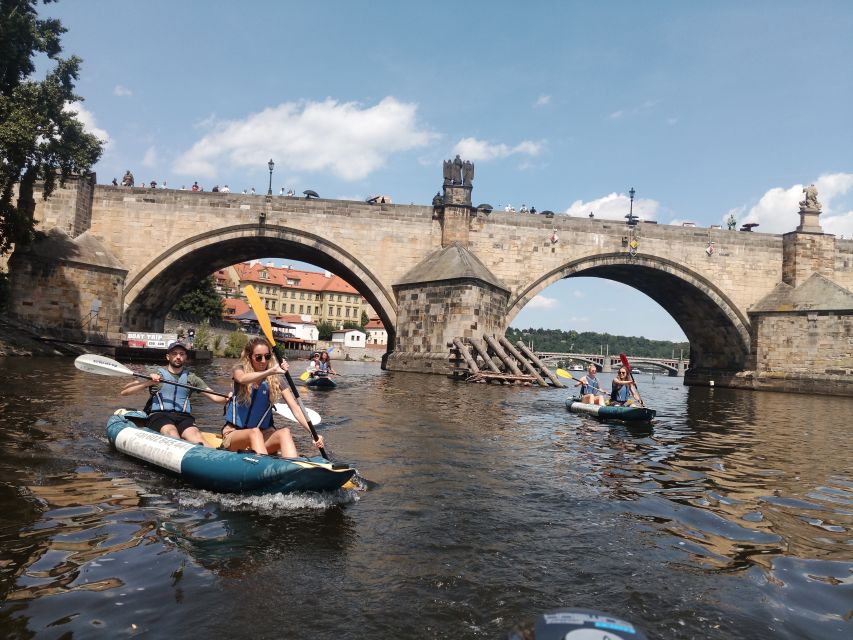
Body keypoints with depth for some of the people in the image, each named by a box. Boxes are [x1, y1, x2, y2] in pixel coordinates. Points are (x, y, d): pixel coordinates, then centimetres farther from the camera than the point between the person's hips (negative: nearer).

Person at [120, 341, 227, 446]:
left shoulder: (191, 378, 20)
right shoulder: (156, 375, 15)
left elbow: (214, 397, 12)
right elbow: (124, 392, 9)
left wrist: (226, 399, -11)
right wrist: (148, 382, -6)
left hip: (183, 417, 1)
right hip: (159, 415, -1)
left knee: (195, 435, -32)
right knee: (171, 432, -36)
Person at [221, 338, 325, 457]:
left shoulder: (275, 380, -2)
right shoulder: (240, 370, -2)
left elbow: (295, 408, -11)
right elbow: (242, 379, -29)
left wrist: (313, 433, -26)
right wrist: (270, 371, -45)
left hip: (264, 434, 1)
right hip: (234, 433, -1)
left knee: (285, 432, -30)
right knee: (255, 432, -34)